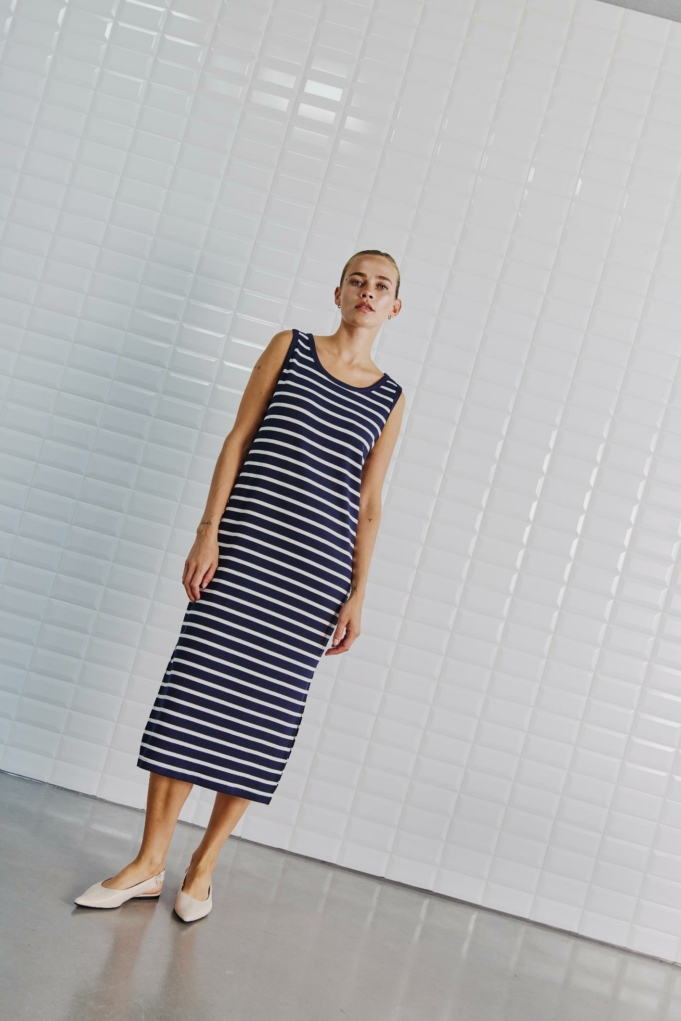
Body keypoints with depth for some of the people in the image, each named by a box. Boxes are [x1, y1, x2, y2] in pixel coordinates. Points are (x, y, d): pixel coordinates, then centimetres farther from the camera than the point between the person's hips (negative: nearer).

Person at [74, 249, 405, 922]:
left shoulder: (388, 399, 10)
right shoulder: (289, 347, 9)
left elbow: (369, 505, 10)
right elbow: (238, 439, 5)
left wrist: (357, 594, 5)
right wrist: (208, 531, -5)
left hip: (318, 569, 1)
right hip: (246, 544, 0)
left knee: (265, 713, 2)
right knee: (194, 689, -2)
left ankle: (204, 863, 18)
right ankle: (149, 862, 10)